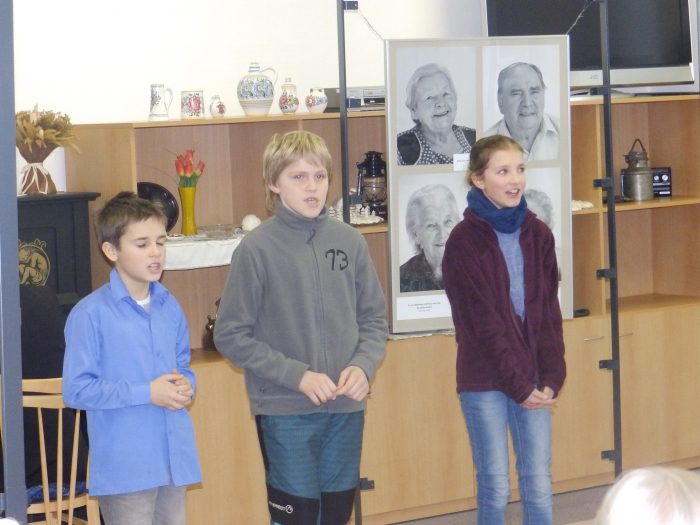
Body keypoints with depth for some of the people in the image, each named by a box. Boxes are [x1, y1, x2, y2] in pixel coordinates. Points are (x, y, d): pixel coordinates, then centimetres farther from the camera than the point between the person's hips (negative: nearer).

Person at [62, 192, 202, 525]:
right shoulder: (90, 314, -11)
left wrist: (185, 385, -4)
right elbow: (77, 390, -14)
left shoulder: (169, 307, 8)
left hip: (174, 457, 6)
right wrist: (147, 393, -16)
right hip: (125, 466, -6)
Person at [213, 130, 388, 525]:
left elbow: (374, 320, 10)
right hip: (285, 410, -4)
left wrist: (364, 366, -9)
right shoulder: (257, 249, -9)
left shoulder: (350, 242, 3)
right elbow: (231, 336, -8)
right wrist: (297, 375, -15)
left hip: (346, 408, 4)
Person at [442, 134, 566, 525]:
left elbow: (549, 312, 5)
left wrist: (552, 378, -5)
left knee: (539, 485, 4)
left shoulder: (538, 234, 5)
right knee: (495, 488, 1)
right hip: (485, 381, -4)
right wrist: (518, 386, -14)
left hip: (534, 380, 4)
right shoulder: (464, 242, -9)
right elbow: (482, 323, -12)